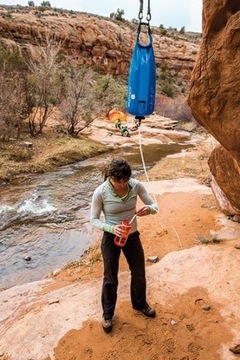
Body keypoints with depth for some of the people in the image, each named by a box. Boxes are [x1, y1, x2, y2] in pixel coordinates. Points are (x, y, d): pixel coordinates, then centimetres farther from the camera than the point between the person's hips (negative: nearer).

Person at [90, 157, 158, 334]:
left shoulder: (136, 185, -16)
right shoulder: (101, 192, -22)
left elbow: (155, 206, -8)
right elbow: (94, 219, -13)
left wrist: (148, 209, -33)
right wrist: (111, 228, -31)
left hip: (132, 236, 3)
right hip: (111, 239, -3)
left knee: (139, 274, 20)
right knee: (110, 279, 12)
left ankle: (140, 303, 50)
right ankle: (108, 314, 38)